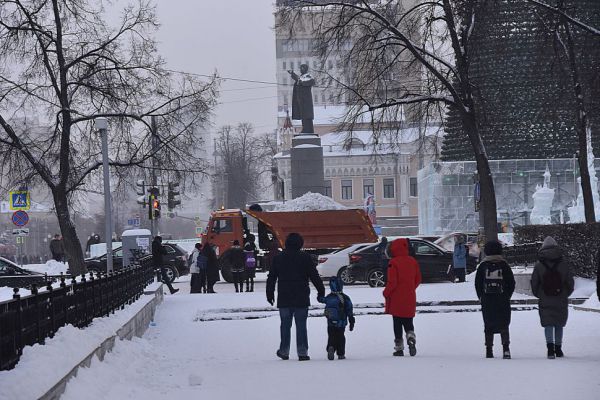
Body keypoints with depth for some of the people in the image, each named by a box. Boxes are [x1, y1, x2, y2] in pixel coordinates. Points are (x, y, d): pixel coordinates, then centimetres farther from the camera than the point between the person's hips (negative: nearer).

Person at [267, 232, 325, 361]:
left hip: (284, 299, 2)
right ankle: (302, 352, -3)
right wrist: (321, 291, 6)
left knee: (285, 325, 12)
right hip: (301, 299, -2)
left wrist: (270, 293, 19)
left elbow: (271, 278, 9)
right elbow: (315, 276, -4)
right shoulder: (305, 258, -5)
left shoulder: (278, 258, 4)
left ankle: (284, 351, 15)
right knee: (301, 325, 1)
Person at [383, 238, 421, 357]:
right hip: (410, 299, 4)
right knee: (408, 323, 13)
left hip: (396, 300, -4)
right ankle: (411, 339, -14)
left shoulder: (393, 263, -14)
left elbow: (392, 282, -17)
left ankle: (399, 348, 4)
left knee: (397, 325, 4)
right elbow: (418, 280, 10)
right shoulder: (413, 261, 4)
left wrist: (386, 293, -2)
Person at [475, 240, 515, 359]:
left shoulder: (483, 266, -1)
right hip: (502, 300, 0)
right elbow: (511, 283, 1)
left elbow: (477, 284, 2)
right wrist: (507, 296, 11)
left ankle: (489, 350, 5)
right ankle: (505, 348, -11)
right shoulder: (504, 266, -1)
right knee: (504, 324, 4)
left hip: (487, 300, 0)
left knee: (488, 326, 7)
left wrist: (482, 297, 11)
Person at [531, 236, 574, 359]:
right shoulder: (564, 264, 0)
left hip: (545, 301, -1)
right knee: (559, 324, 14)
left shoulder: (538, 265, -2)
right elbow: (570, 283, 3)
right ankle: (558, 349, 19)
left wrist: (539, 295, 16)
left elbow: (534, 284, 0)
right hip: (561, 301, 1)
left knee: (548, 324, 0)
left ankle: (550, 348, -18)